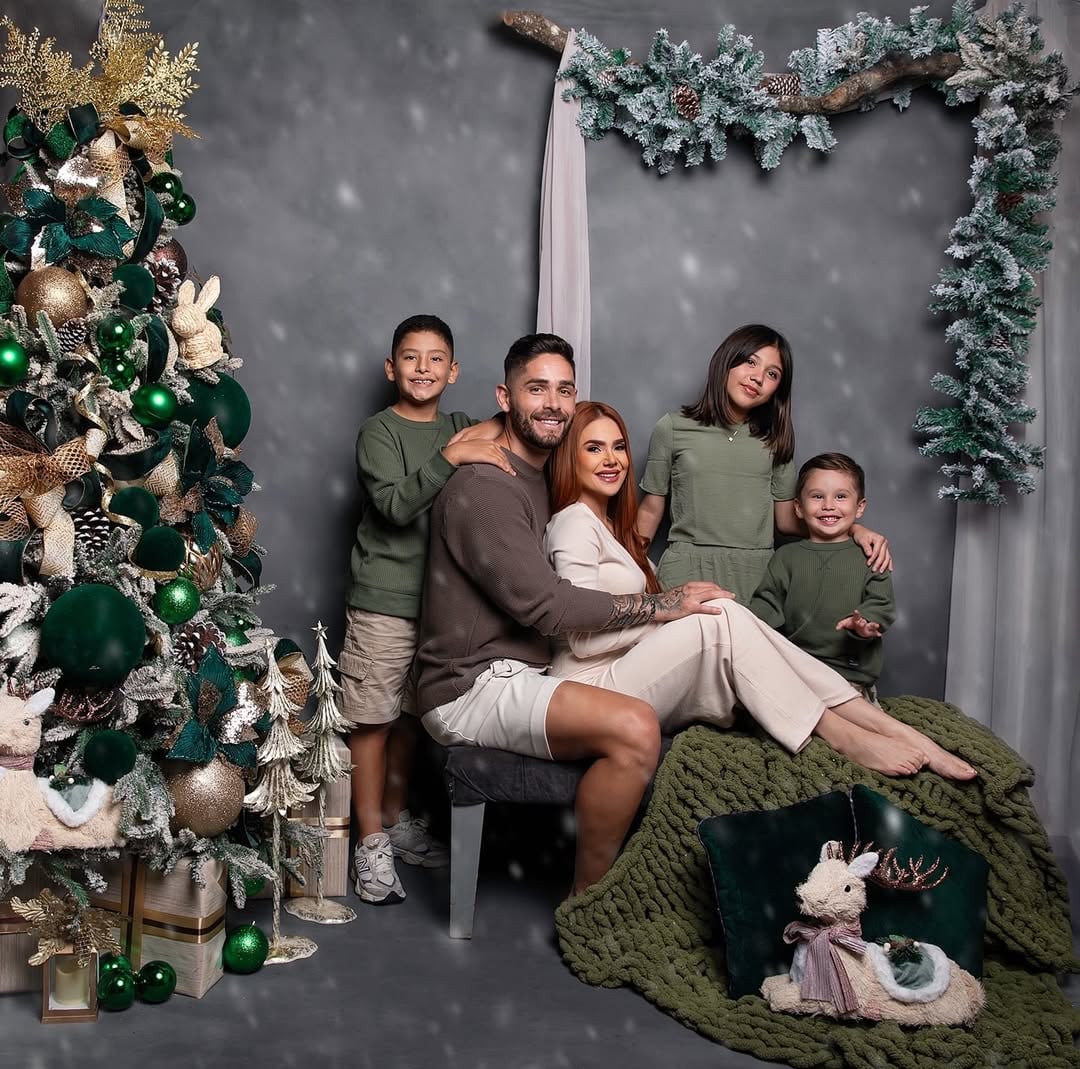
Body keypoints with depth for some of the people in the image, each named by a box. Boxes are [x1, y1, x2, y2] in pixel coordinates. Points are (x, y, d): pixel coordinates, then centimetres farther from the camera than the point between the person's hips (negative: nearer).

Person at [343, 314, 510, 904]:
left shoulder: (463, 429, 12)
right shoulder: (379, 431, -6)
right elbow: (394, 506, -19)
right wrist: (450, 457, -29)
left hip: (440, 597, 5)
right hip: (383, 601, -5)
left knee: (410, 715, 16)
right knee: (372, 718, 0)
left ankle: (396, 821, 31)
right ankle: (371, 843, 11)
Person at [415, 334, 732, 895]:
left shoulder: (544, 482, 18)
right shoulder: (483, 487, -13)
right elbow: (543, 604, -21)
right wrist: (661, 604, -17)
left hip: (522, 675, 10)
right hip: (471, 688, -9)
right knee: (635, 727, -28)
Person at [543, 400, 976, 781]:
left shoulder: (609, 524, 22)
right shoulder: (575, 523, -10)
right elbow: (584, 638, -18)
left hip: (630, 682, 8)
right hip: (593, 687, -8)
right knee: (723, 619, -23)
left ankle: (901, 734, -18)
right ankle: (843, 737, -20)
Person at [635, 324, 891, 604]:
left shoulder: (774, 439, 12)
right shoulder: (672, 429, 4)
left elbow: (786, 519, 13)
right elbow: (650, 511, 8)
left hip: (758, 574, 3)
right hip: (688, 572, -2)